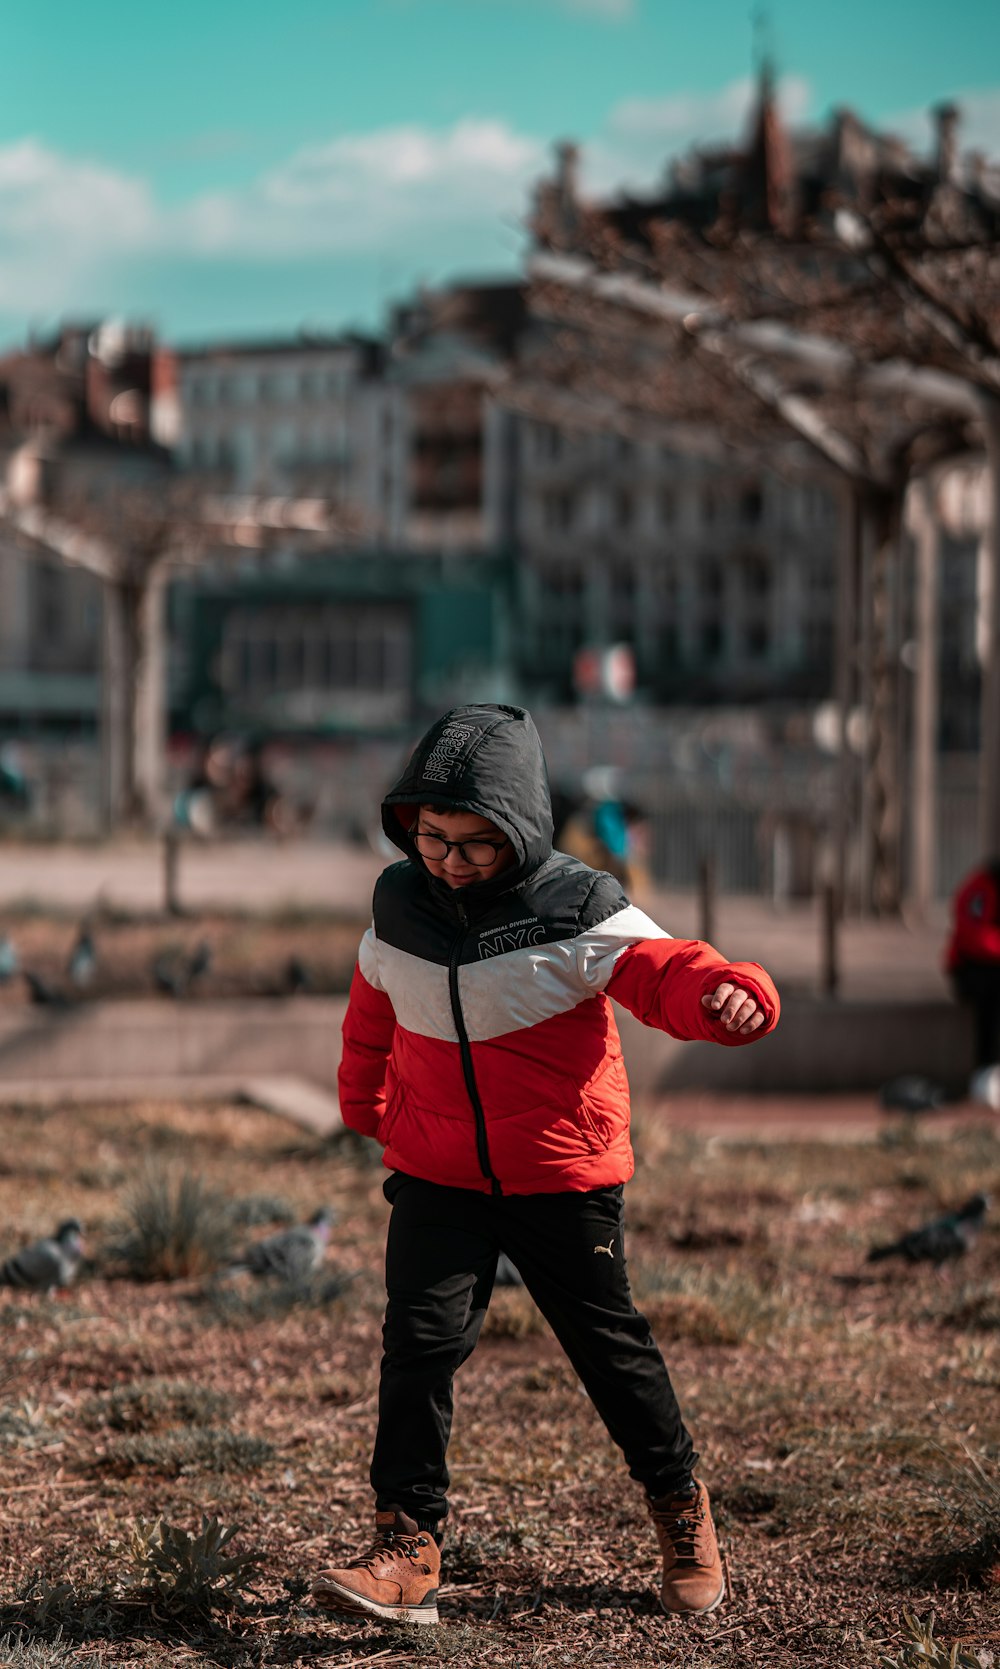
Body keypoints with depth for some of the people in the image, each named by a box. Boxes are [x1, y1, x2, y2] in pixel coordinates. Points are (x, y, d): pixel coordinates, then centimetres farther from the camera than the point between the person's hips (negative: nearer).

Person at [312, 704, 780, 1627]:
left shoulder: (577, 912, -14)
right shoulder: (398, 909, 0)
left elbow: (665, 971, -22)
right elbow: (371, 1017, 18)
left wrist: (728, 993, -45)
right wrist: (366, 1107, 32)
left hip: (565, 1178, -3)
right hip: (436, 1178, 3)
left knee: (610, 1345, 9)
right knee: (420, 1340, -10)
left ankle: (680, 1504, 32)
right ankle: (407, 1547, -7)